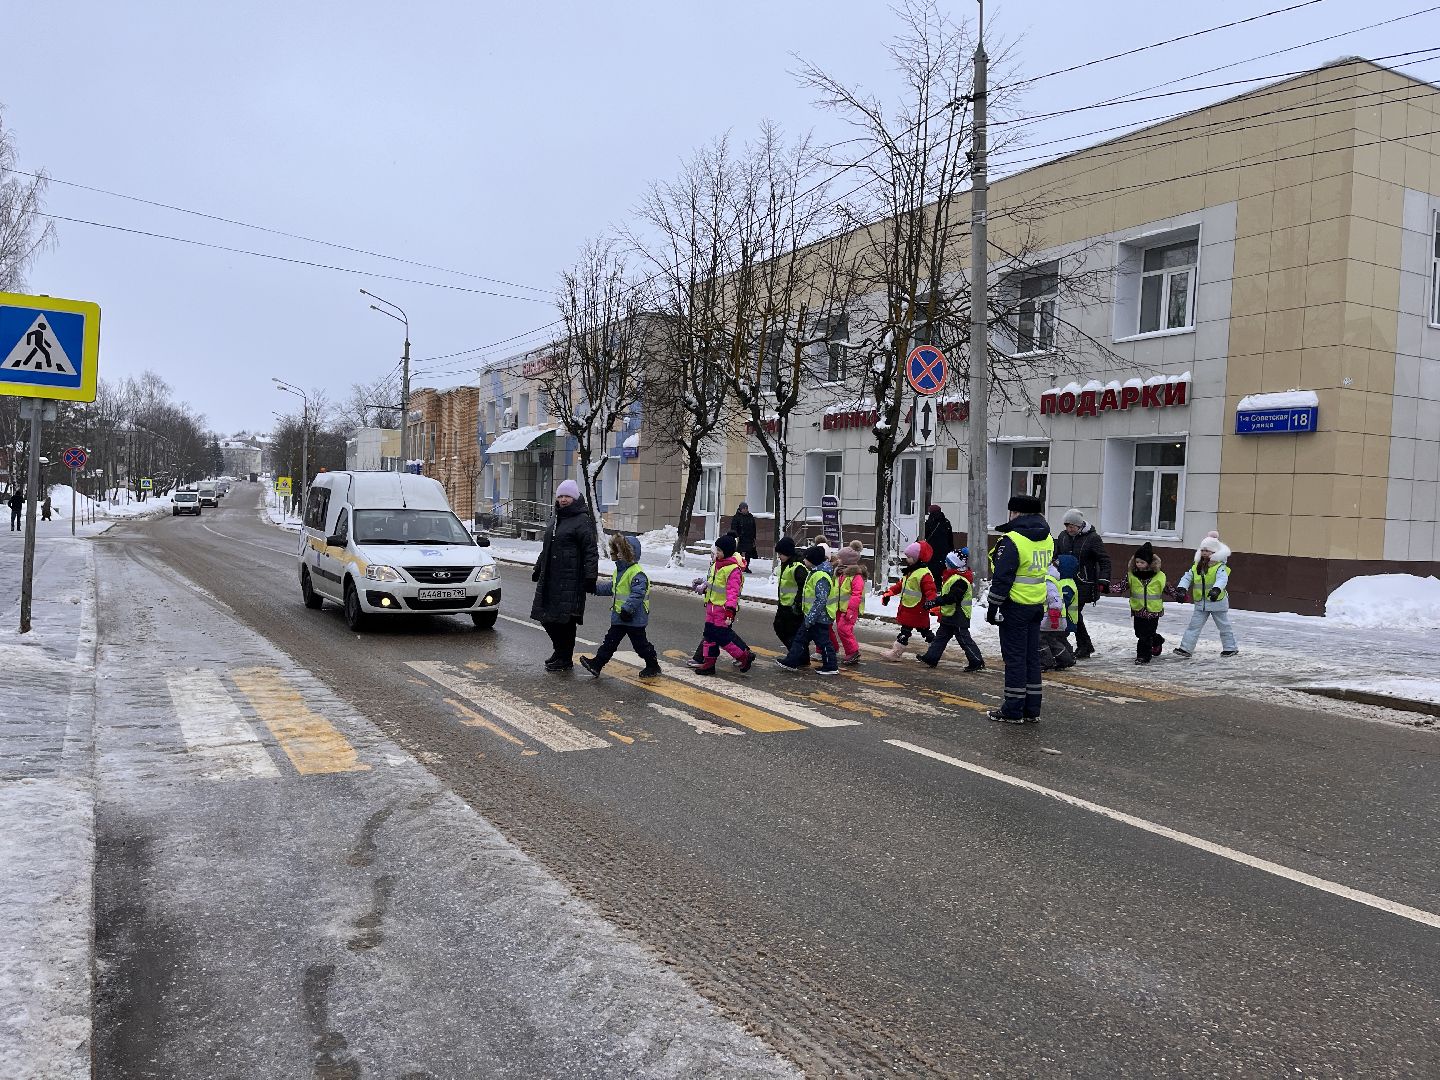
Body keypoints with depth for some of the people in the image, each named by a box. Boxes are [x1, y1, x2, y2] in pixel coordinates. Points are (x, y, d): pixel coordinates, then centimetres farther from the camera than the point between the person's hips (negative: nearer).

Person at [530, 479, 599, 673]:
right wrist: (538, 568, 30)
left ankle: (565, 659, 9)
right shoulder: (555, 518, 17)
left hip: (570, 579, -8)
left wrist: (591, 577, -18)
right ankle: (560, 650, 29)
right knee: (547, 617, 11)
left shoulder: (582, 521, -8)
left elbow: (591, 551, -13)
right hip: (549, 578, 8)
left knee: (565, 619, -3)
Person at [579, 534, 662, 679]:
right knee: (610, 641, 9)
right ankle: (596, 663, 10)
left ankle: (653, 666, 19)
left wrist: (627, 608, -33)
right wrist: (596, 588, 18)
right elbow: (611, 587, 24)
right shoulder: (619, 571, 11)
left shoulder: (636, 573, -21)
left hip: (634, 618, -9)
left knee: (640, 643, 4)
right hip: (619, 617, 9)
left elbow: (638, 593, -30)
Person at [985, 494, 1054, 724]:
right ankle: (1032, 710, 18)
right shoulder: (1047, 539, 8)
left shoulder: (1011, 541, -18)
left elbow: (1002, 578, -18)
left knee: (1015, 657, -1)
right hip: (1037, 605, 8)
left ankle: (1013, 711, 5)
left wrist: (992, 608, -13)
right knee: (1032, 657, 13)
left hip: (1016, 606, -8)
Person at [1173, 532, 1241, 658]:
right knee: (1194, 626, 0)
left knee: (1224, 626, 11)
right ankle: (1186, 648, 0)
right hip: (1201, 603, 5)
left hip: (1217, 602, -5)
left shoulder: (1220, 567, -13)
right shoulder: (1196, 567, 5)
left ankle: (1231, 647, 27)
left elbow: (1222, 579, -31)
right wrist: (1181, 589, -17)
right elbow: (1187, 577, 2)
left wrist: (1216, 590, -50)